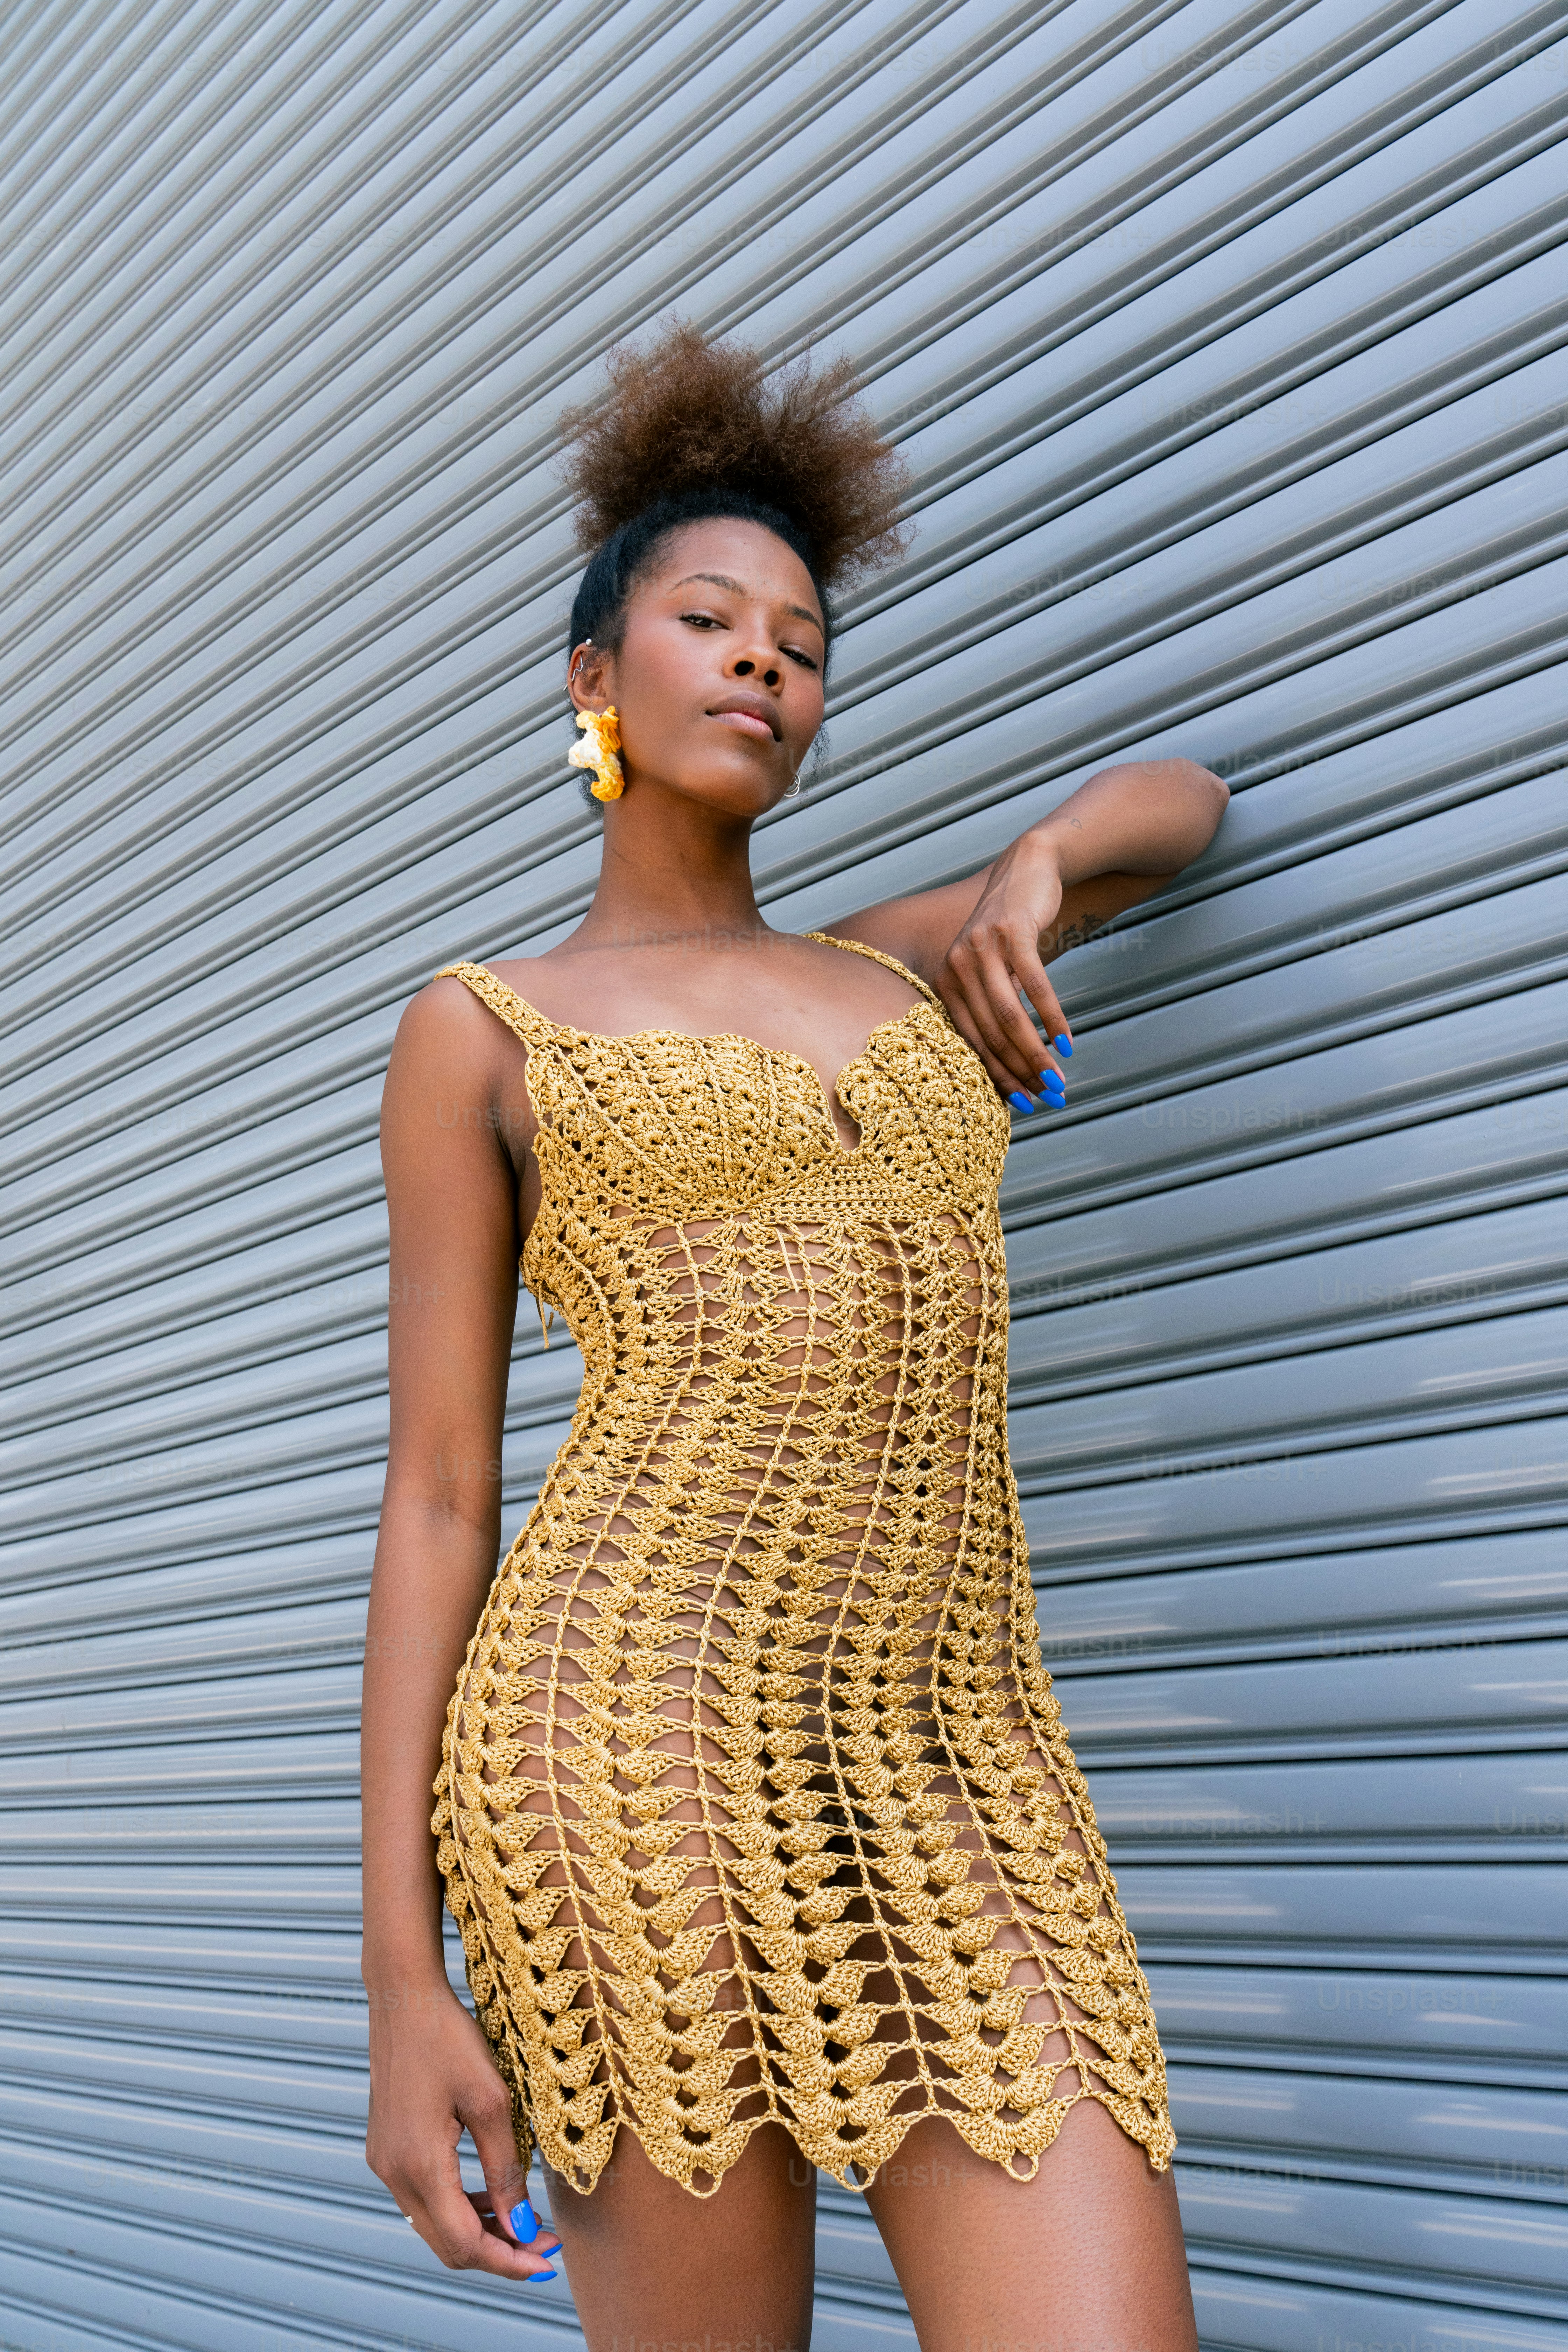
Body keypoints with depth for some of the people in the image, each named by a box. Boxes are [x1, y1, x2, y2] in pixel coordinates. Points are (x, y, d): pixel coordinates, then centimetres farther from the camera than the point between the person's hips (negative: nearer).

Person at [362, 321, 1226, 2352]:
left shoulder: (896, 972, 23)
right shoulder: (479, 1032, 11)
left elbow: (1182, 796, 38)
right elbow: (436, 1506, 5)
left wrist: (1025, 870, 13)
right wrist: (400, 1975, -2)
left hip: (957, 1786, 4)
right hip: (651, 1749, -4)